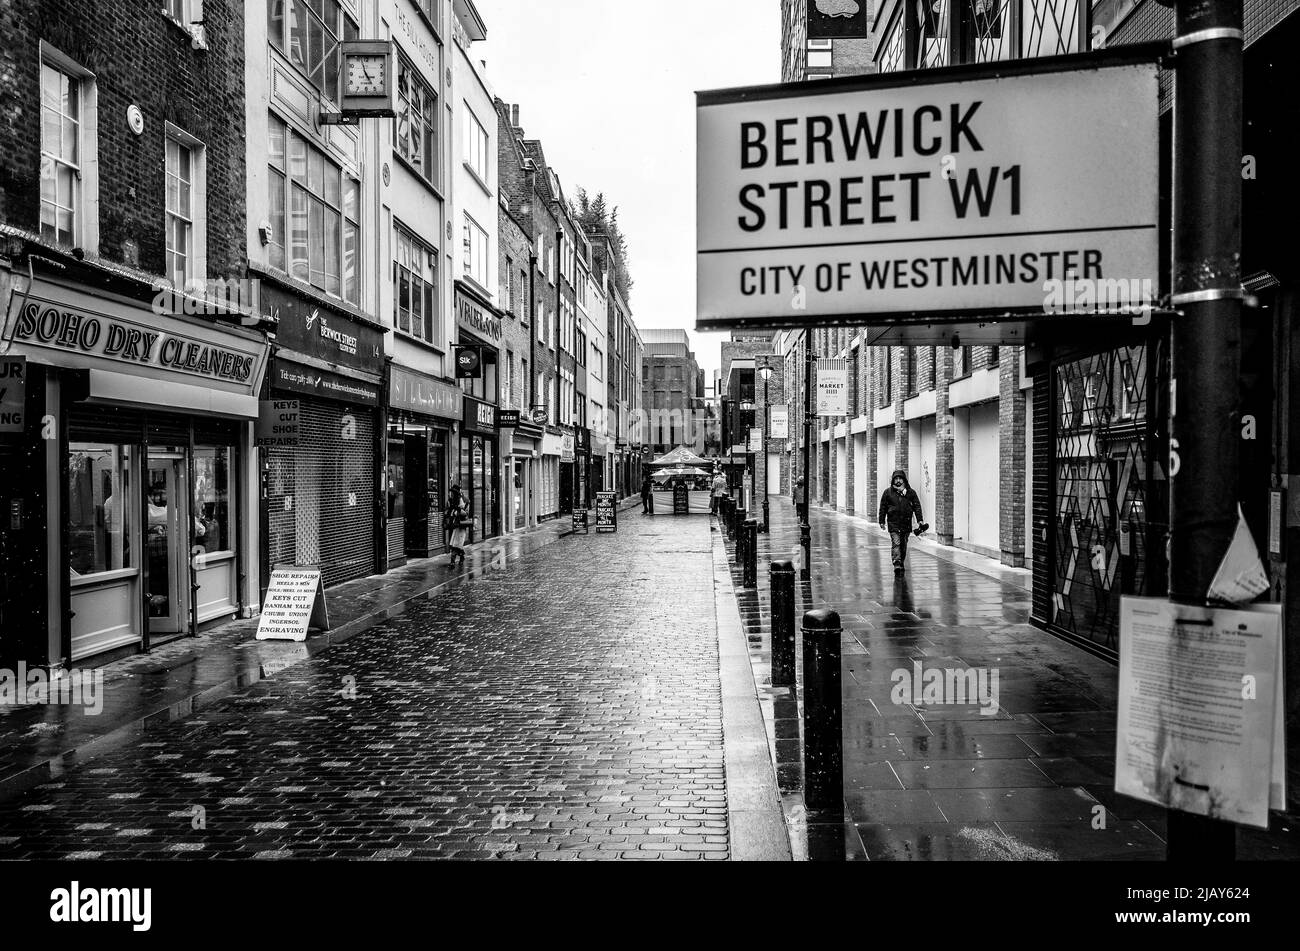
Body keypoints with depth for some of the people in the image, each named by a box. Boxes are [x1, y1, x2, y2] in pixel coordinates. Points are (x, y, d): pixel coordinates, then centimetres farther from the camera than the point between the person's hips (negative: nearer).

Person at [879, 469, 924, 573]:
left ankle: (901, 563, 22)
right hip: (893, 523, -2)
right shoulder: (888, 492, 4)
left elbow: (917, 506, 6)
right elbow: (883, 507, 8)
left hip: (906, 523, 2)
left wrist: (920, 519, -3)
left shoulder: (910, 492, 6)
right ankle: (897, 564, -18)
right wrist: (882, 521, 6)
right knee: (896, 543, -13)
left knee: (903, 544, 10)